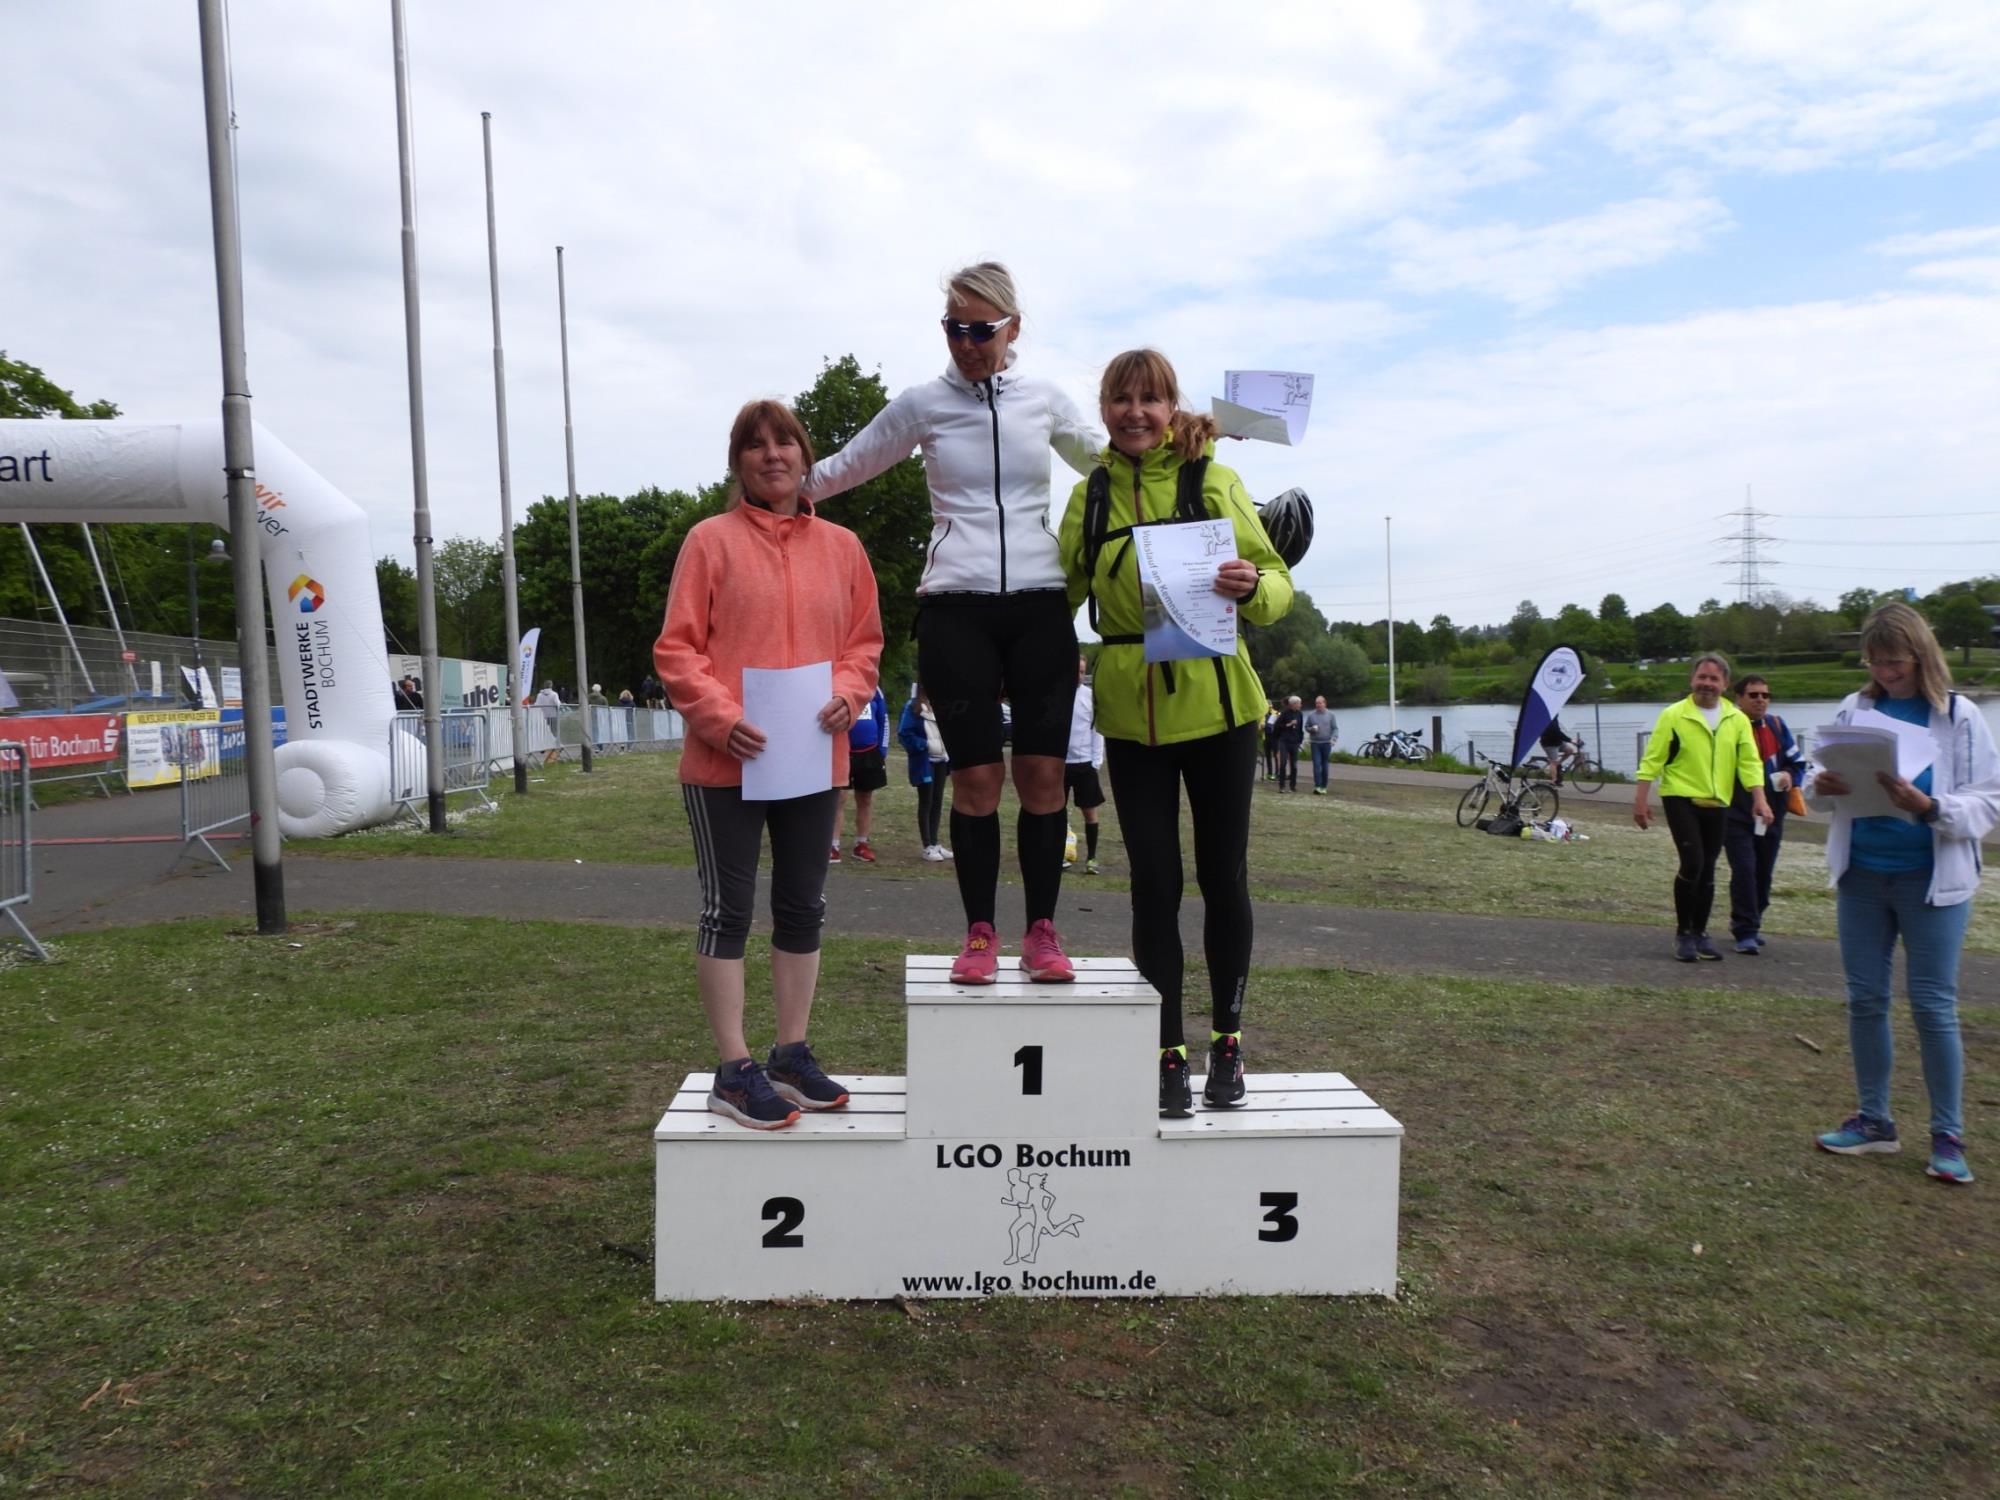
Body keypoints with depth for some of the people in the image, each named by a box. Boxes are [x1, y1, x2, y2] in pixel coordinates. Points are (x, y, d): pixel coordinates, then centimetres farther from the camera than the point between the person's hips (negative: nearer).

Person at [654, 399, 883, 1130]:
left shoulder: (841, 546, 10)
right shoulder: (711, 540, -2)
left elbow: (864, 640, 12)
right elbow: (676, 648, -5)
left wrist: (848, 693, -8)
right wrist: (720, 717, -19)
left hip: (814, 760, 5)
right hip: (726, 762, -4)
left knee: (802, 906, 12)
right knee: (728, 908, 1)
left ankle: (792, 1054, 25)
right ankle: (734, 1071, 9)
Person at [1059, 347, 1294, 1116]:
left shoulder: (1213, 481, -2)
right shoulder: (1090, 494, 6)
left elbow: (1276, 582, -3)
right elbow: (1061, 591, 14)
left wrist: (1252, 586, -25)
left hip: (1215, 705, -2)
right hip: (1131, 713, 2)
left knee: (1223, 875, 7)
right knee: (1154, 882, 4)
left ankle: (1227, 1039, 25)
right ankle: (1169, 1053, 16)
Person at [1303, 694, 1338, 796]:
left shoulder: (1330, 714, 3)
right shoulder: (1311, 715, 5)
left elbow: (1335, 728, 2)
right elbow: (1306, 727, 11)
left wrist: (1333, 738, -14)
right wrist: (1312, 729, -11)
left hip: (1326, 743, 0)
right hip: (1315, 743, 0)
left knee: (1325, 765, 6)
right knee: (1316, 764, -10)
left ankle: (1323, 787, 14)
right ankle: (1317, 786, -13)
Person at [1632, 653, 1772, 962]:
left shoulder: (1738, 720, 6)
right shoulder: (1673, 715, -5)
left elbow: (1749, 762, 4)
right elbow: (1652, 759, -5)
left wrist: (1759, 799, -9)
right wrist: (1640, 800, -9)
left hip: (1716, 803, 4)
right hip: (1681, 798, -4)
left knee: (1707, 869, 9)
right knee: (1692, 863, -14)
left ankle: (1700, 933, 21)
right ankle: (1683, 933, 1)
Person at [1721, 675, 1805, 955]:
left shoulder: (1776, 726, 8)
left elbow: (1797, 761, 16)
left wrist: (1790, 776, -5)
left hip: (1771, 814, 5)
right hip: (1736, 816, -5)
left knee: (1764, 872, 12)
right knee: (1744, 870, -12)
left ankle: (1748, 922, 28)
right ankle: (1745, 932, -7)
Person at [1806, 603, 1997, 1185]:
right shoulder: (1853, 710, 1)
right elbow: (1816, 786, 6)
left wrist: (1929, 807, -27)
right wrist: (1821, 787, -17)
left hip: (1932, 880, -3)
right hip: (1861, 876, 3)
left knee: (1933, 1005, 2)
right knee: (1865, 999, 9)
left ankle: (1948, 1136, 14)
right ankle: (1873, 1120, 23)